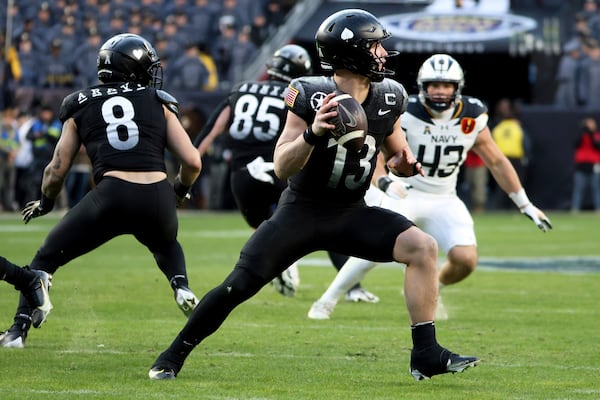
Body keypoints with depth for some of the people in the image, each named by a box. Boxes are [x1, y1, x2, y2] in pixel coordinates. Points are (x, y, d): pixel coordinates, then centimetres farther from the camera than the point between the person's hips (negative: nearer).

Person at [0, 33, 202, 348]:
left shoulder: (81, 106, 18)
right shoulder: (158, 102, 17)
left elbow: (57, 169, 19)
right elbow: (192, 162, 12)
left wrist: (44, 204, 39)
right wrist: (179, 192, 33)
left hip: (111, 195, -1)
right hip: (157, 198, 2)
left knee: (47, 257, 16)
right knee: (166, 245, 37)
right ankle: (181, 287, 9)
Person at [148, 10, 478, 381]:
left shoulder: (388, 99, -5)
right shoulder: (311, 97, -19)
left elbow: (397, 153, 13)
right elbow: (282, 167, -19)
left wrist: (405, 164, -11)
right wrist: (312, 133, -37)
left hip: (352, 213, 4)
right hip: (302, 211, -4)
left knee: (423, 247, -18)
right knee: (238, 286, -11)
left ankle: (427, 354, -14)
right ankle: (174, 355, 9)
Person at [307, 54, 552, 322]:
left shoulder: (472, 117, -5)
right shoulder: (405, 114, -17)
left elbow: (497, 163, 6)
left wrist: (526, 206, 8)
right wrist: (384, 181, -39)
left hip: (443, 201, 3)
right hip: (404, 195, -3)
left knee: (466, 260, -15)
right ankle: (327, 301, -7)